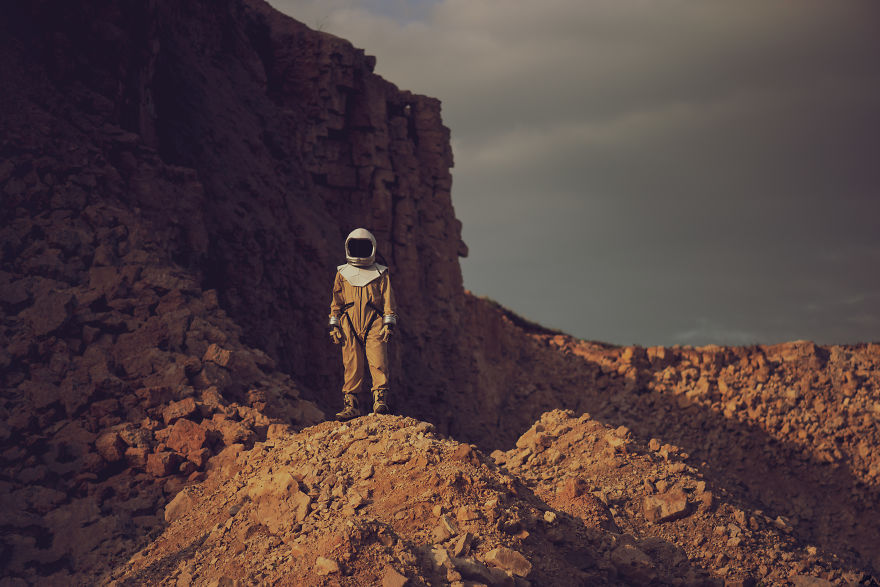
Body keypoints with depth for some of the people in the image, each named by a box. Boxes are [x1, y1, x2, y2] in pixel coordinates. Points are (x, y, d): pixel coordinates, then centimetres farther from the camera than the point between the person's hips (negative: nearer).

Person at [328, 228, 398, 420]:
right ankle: (351, 405, 0)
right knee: (352, 367, -3)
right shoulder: (342, 274, 16)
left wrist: (389, 324, 0)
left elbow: (388, 301, 9)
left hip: (374, 326, -1)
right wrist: (334, 325, 8)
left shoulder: (380, 274, 12)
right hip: (349, 327, 1)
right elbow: (336, 302, 17)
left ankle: (380, 402, -15)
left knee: (378, 363, -14)